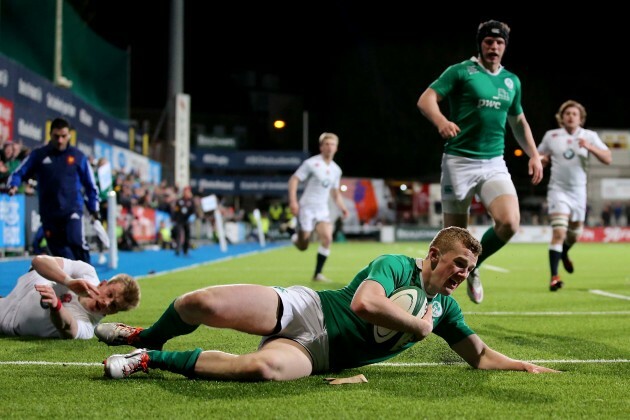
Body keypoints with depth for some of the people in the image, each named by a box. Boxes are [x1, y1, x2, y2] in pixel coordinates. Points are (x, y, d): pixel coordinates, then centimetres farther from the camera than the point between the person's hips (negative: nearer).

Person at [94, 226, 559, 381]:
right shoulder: (395, 264, -7)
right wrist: (418, 327, -14)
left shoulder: (446, 307, 12)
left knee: (263, 367, -35)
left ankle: (151, 359, -12)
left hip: (317, 355, 4)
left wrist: (524, 365, 7)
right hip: (303, 309, -4)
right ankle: (145, 338, 13)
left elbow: (480, 355, 22)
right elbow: (364, 304, -26)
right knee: (201, 304, -27)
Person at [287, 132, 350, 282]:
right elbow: (294, 180, -10)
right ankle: (295, 238, 35)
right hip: (307, 208, -5)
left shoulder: (336, 170, 10)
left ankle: (318, 274, -9)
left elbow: (335, 192, 23)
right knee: (303, 246, -3)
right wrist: (293, 201, -21)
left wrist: (342, 207, 8)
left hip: (322, 210, 5)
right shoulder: (311, 163, -9)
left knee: (327, 238, -18)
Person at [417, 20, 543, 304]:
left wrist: (534, 155, 16)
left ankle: (473, 267, 11)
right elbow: (425, 100, -13)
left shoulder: (512, 81, 14)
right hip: (459, 161, -4)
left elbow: (519, 122, 27)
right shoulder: (461, 72, -3)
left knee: (509, 223, -17)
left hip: (494, 164, 4)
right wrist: (441, 121, -34)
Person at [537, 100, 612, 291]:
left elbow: (608, 159, -7)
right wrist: (541, 160, -9)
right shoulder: (551, 136, 2)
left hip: (578, 191, 3)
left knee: (574, 234, 16)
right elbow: (540, 157, 16)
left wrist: (591, 148, -24)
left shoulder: (589, 136, 1)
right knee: (559, 232, -19)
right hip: (558, 189, -3)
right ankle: (554, 277, -20)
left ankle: (564, 254, 51)